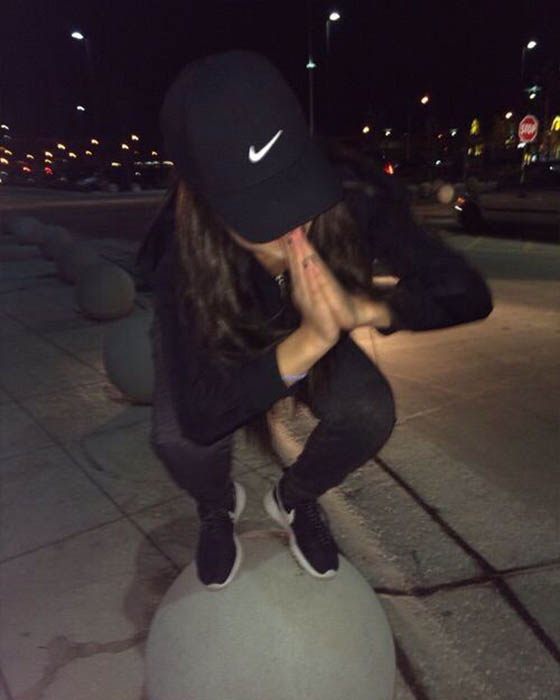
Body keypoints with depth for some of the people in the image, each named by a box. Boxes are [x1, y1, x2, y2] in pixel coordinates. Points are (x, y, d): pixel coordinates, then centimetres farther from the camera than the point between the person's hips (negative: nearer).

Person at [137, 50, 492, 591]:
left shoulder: (352, 196, -34)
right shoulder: (181, 257, -38)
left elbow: (465, 291, -30)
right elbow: (199, 418, -42)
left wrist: (362, 309, -48)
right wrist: (308, 341, -55)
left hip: (306, 326, 2)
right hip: (208, 331, -1)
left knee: (369, 414, -22)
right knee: (178, 438, -28)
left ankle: (294, 499, 13)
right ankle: (217, 510, 12)